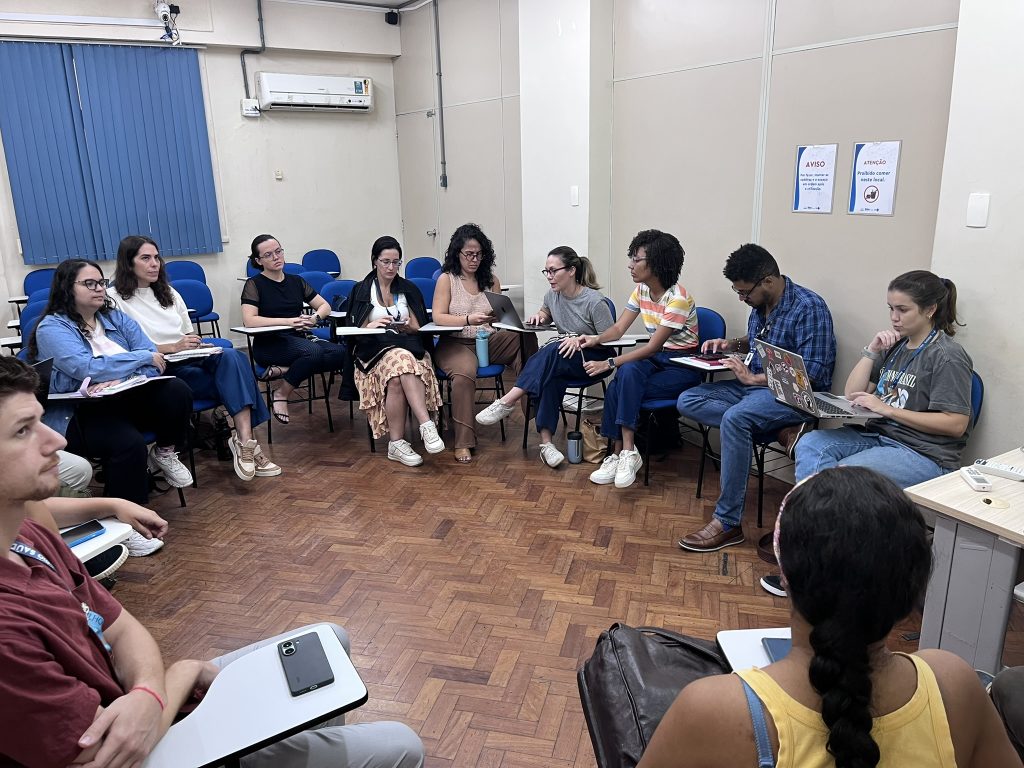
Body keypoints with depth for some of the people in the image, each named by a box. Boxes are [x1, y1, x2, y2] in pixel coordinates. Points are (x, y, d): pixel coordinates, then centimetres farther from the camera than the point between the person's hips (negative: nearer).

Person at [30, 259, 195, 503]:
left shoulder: (116, 318, 11)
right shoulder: (52, 328, -5)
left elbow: (153, 359, 0)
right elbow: (88, 369, -21)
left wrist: (120, 379, -20)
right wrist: (144, 357, -12)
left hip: (123, 399, 5)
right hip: (77, 412, -5)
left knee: (177, 391, -23)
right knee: (128, 443, -35)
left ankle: (164, 453, 2)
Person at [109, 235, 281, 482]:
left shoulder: (168, 293, 23)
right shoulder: (114, 299, 1)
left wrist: (198, 345, 2)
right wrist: (172, 347, -18)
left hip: (191, 360, 6)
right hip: (160, 371, -6)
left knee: (232, 357, -30)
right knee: (234, 379, -28)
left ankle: (245, 441, -40)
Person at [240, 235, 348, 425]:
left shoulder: (296, 281, 17)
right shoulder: (254, 284, 1)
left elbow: (325, 306, 15)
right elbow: (249, 320, -14)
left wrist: (315, 318, -8)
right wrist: (288, 321, -21)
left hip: (298, 340, 5)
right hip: (268, 344, -5)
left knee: (340, 353, -24)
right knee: (313, 351, -36)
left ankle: (283, 369, -17)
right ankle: (281, 394, -15)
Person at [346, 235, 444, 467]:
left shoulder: (409, 289, 18)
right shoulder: (361, 291, 12)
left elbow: (418, 329, 13)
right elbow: (356, 332, 5)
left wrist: (405, 327, -9)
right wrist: (373, 325, -16)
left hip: (409, 348, 2)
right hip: (374, 351, -1)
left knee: (397, 378, -36)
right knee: (402, 360, -37)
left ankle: (396, 443, -40)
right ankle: (426, 425, -42)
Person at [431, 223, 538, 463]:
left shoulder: (491, 280, 14)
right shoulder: (446, 279, 3)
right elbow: (438, 317, -7)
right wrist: (469, 320, -22)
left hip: (489, 341, 4)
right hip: (456, 343, -3)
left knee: (524, 337, -26)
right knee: (465, 372, -37)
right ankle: (463, 443, -32)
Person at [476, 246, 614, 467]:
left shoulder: (594, 301, -17)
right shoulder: (553, 295, 3)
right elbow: (546, 313, 27)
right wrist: (538, 316, 4)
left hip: (593, 358, -5)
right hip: (561, 357, 5)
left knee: (552, 352, -36)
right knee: (550, 378, -32)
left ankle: (507, 402, -34)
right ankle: (546, 442, -34)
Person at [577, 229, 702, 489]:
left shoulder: (677, 298, -22)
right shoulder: (641, 290, 2)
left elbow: (653, 347, -25)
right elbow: (619, 328, 2)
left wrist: (609, 363, -28)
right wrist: (595, 339, -20)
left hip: (683, 365, -6)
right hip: (656, 358, 6)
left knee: (621, 388, -28)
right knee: (627, 372, -28)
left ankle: (624, 453, -17)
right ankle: (624, 453, -23)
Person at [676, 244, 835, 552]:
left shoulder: (809, 308, -17)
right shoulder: (760, 304, 7)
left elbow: (810, 376, -21)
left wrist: (753, 378, -18)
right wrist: (731, 344, 7)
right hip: (754, 385, 9)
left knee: (735, 418, -37)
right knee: (687, 401, -8)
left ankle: (728, 523, -27)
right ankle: (777, 431, -16)